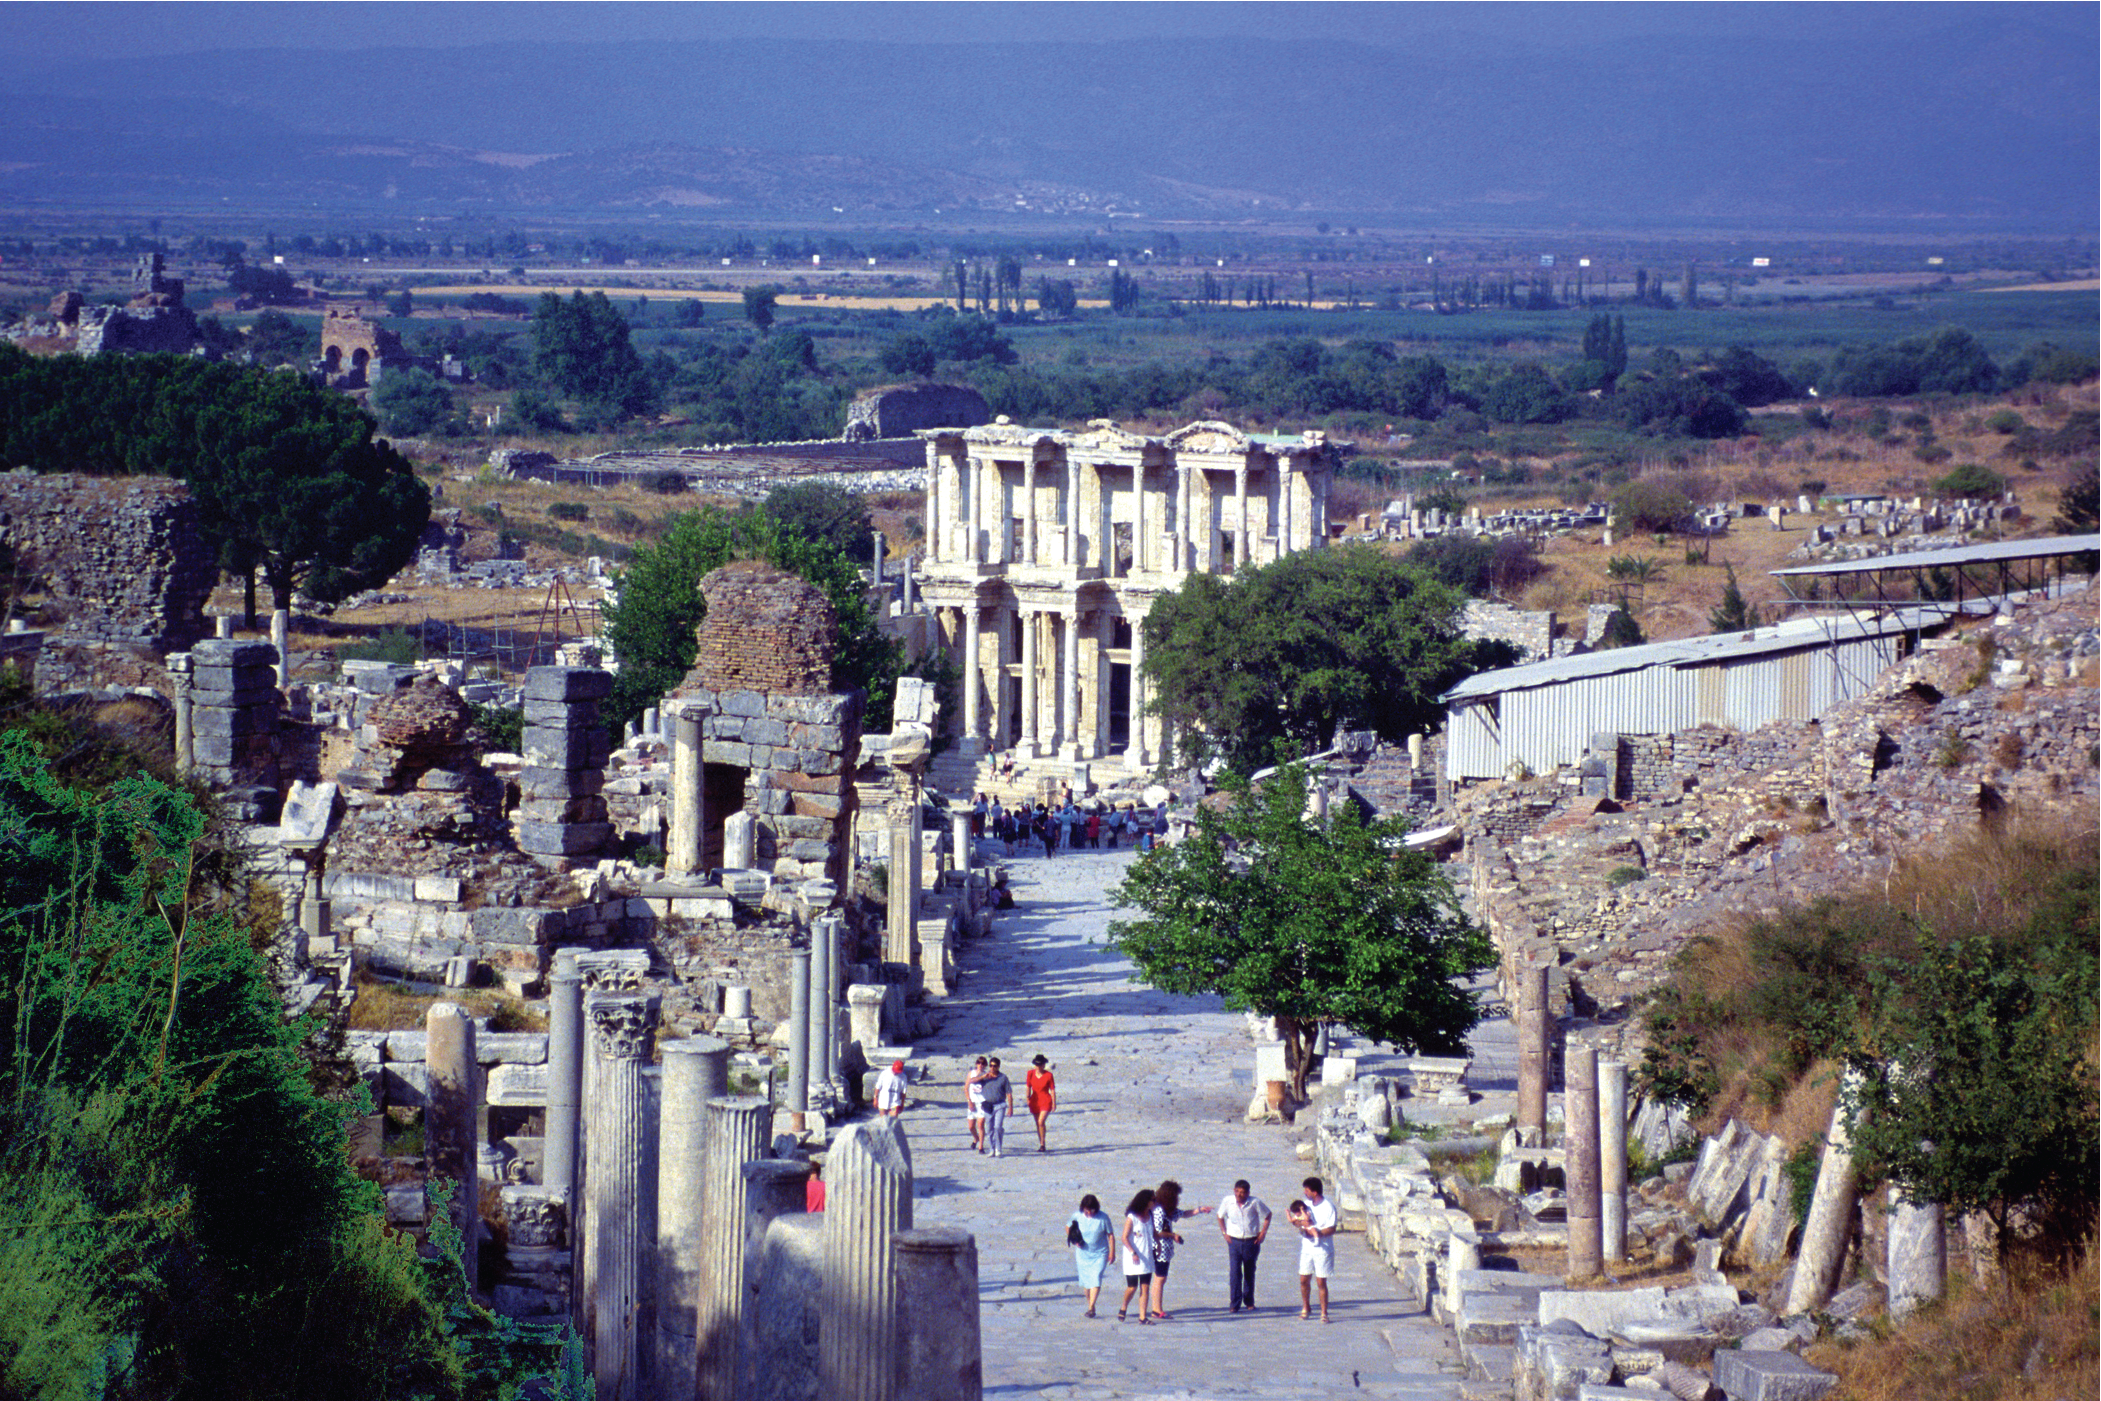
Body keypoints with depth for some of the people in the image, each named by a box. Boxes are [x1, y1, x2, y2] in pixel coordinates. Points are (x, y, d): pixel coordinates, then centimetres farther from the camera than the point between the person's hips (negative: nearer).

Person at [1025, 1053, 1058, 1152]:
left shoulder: (1048, 1075, -9)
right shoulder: (1031, 1073, -1)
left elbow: (1052, 1090, -4)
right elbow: (1028, 1087, 11)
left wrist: (1054, 1103, -5)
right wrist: (1028, 1099, 9)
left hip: (1046, 1101, -4)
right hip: (1035, 1101, 4)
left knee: (1041, 1122, -20)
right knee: (1038, 1124, 9)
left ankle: (1043, 1144, -11)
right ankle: (1042, 1145, 19)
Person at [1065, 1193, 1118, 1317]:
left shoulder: (1103, 1217, -10)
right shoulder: (1077, 1216, -5)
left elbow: (1110, 1236, -2)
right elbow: (1068, 1228, 13)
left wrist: (1112, 1253, -3)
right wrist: (1074, 1240, -4)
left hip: (1099, 1254, -3)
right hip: (1083, 1254, 3)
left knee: (1096, 1279, -15)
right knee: (1086, 1281, 9)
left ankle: (1091, 1308, -16)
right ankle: (1089, 1306, 24)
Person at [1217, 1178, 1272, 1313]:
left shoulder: (1255, 1202, -9)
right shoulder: (1228, 1202, -5)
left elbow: (1267, 1215, 7)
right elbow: (1220, 1216, 13)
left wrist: (1263, 1233, 0)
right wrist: (1224, 1233, 3)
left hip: (1251, 1241, 0)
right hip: (1234, 1241, 0)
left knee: (1249, 1273, 12)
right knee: (1234, 1272, -10)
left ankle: (1249, 1302, 25)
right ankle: (1235, 1303, -7)